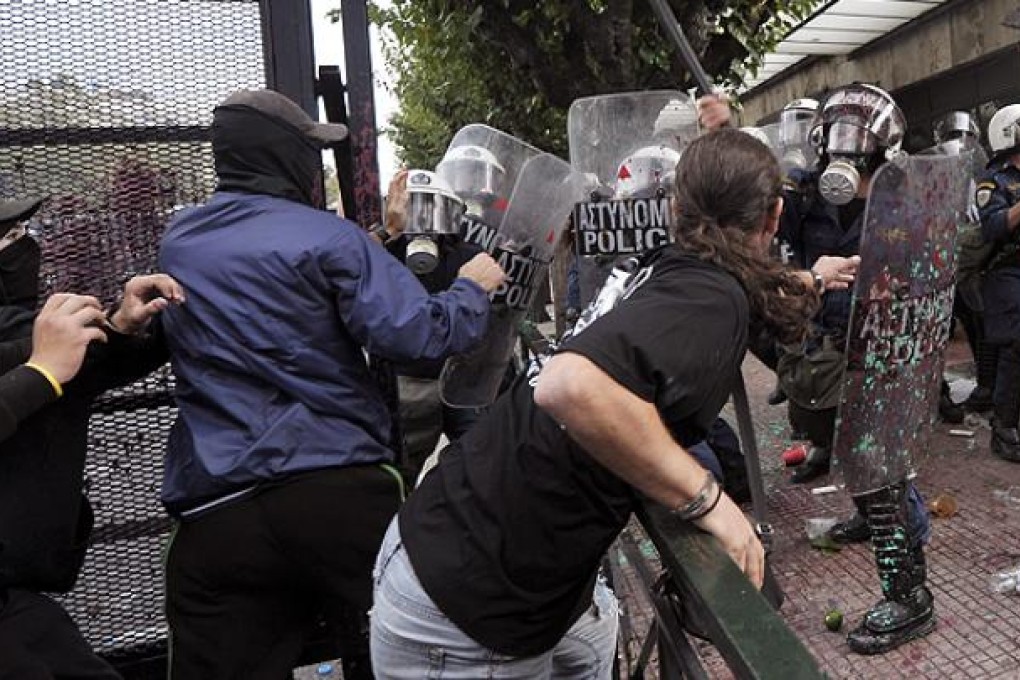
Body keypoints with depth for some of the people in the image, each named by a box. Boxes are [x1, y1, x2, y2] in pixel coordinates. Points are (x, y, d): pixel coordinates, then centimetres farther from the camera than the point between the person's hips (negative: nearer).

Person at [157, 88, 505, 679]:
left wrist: (384, 240, 31)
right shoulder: (327, 237, -6)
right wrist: (473, 289, 4)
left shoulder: (177, 242, 14)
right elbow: (417, 335, -16)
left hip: (214, 511, 5)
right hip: (341, 492, -4)